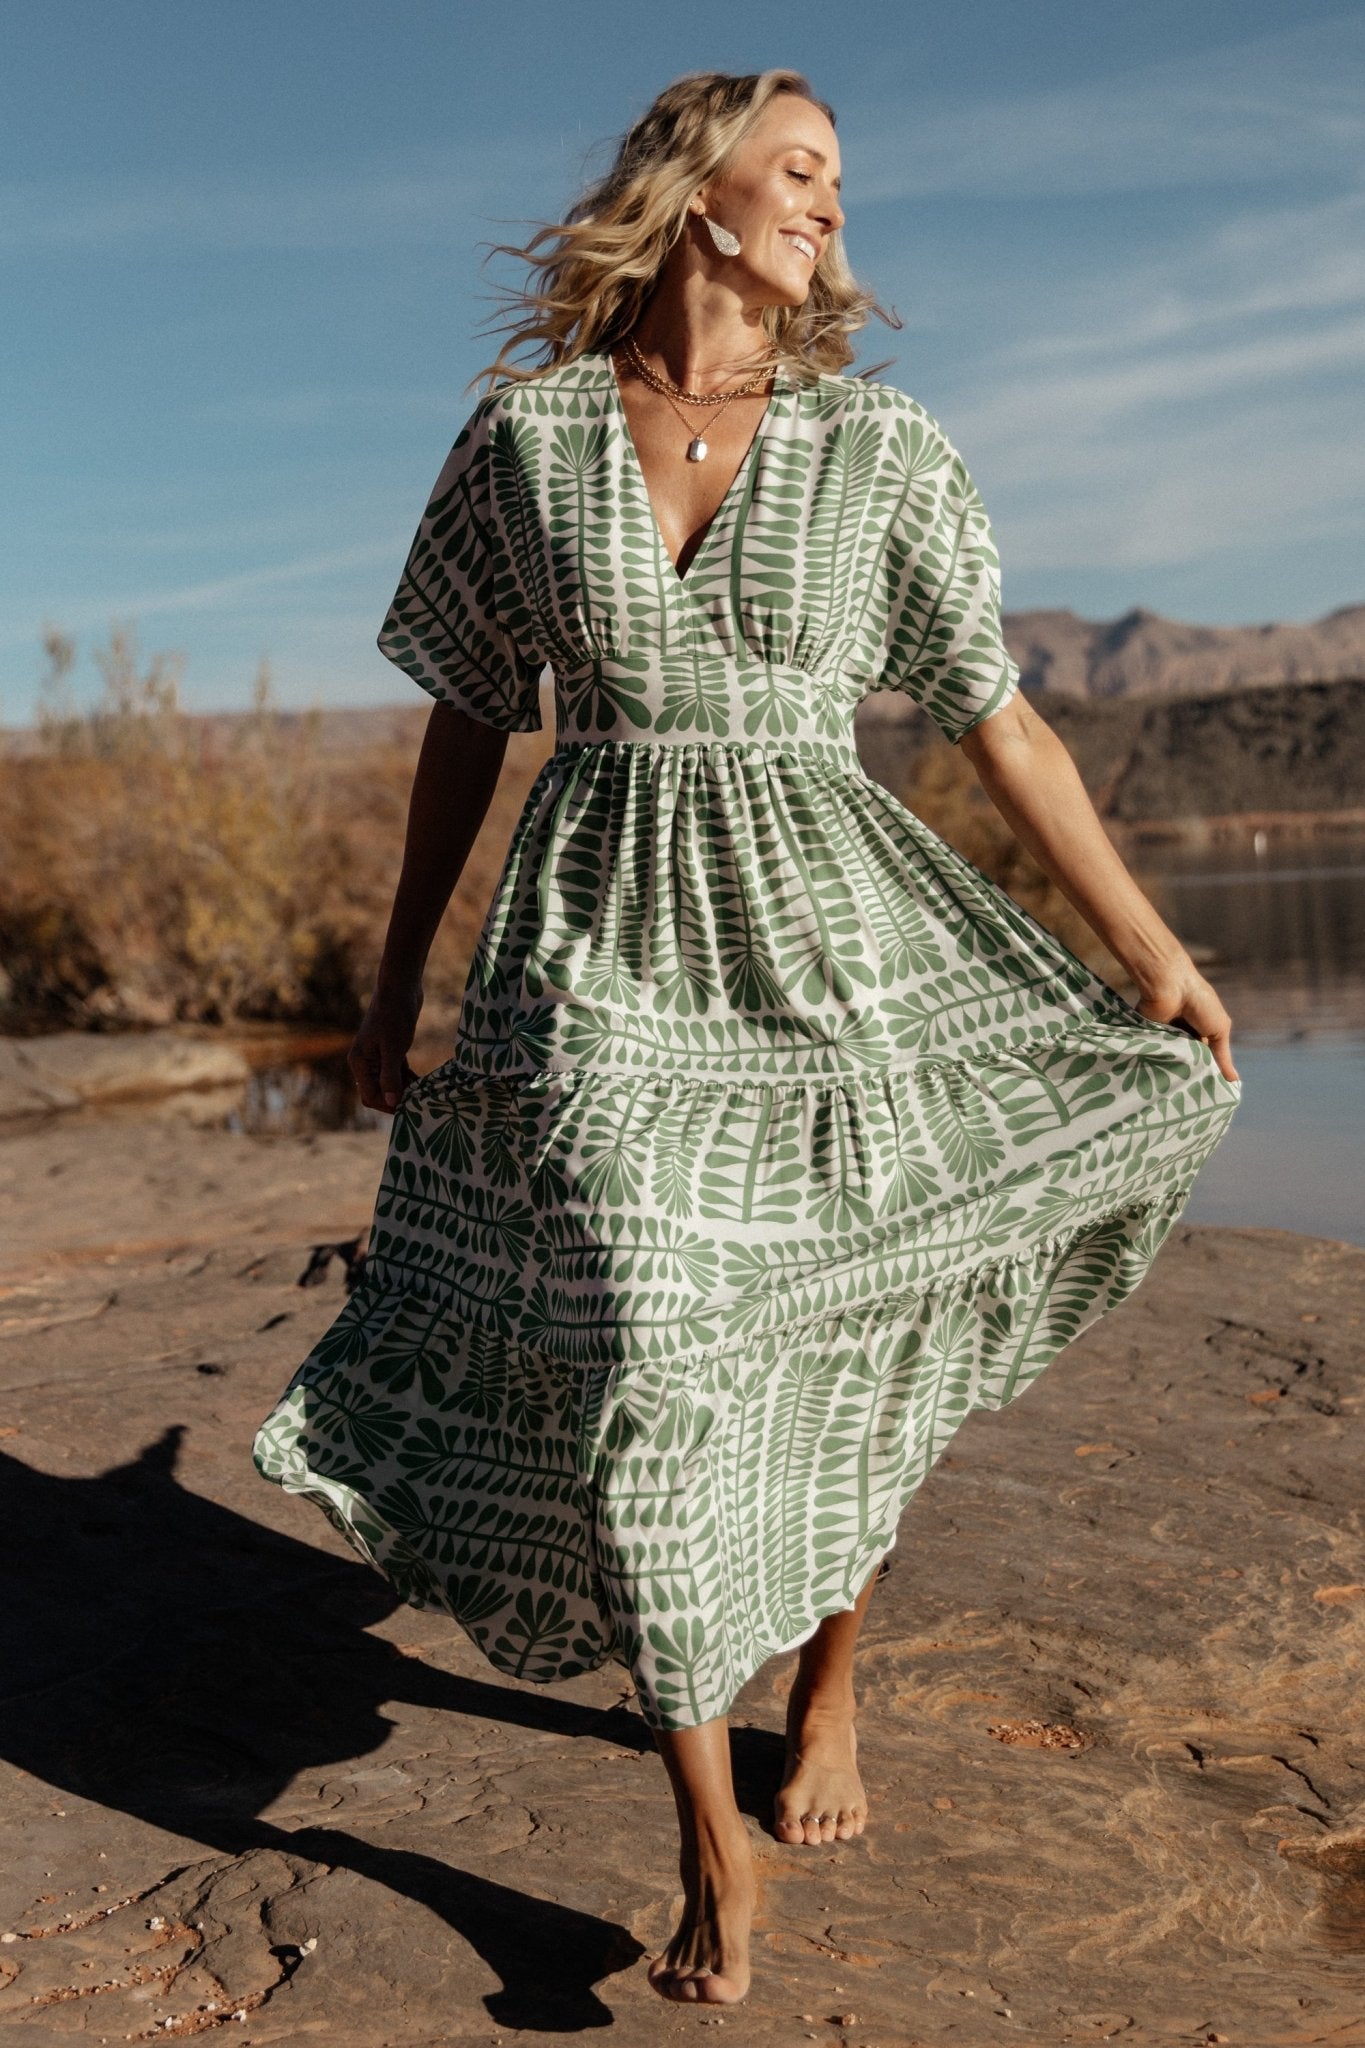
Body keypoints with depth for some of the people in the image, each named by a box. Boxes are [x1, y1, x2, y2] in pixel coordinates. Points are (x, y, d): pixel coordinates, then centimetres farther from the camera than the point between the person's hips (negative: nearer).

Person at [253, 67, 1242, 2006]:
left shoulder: (881, 446, 2)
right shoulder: (522, 434, 3)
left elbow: (997, 714, 4)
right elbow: (466, 720, 9)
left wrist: (1154, 950, 2)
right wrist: (397, 973, 11)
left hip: (828, 945, 1)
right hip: (604, 957, -1)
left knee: (838, 1368, 10)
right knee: (638, 1363, -11)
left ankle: (830, 1695, 39)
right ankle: (713, 1842, 6)